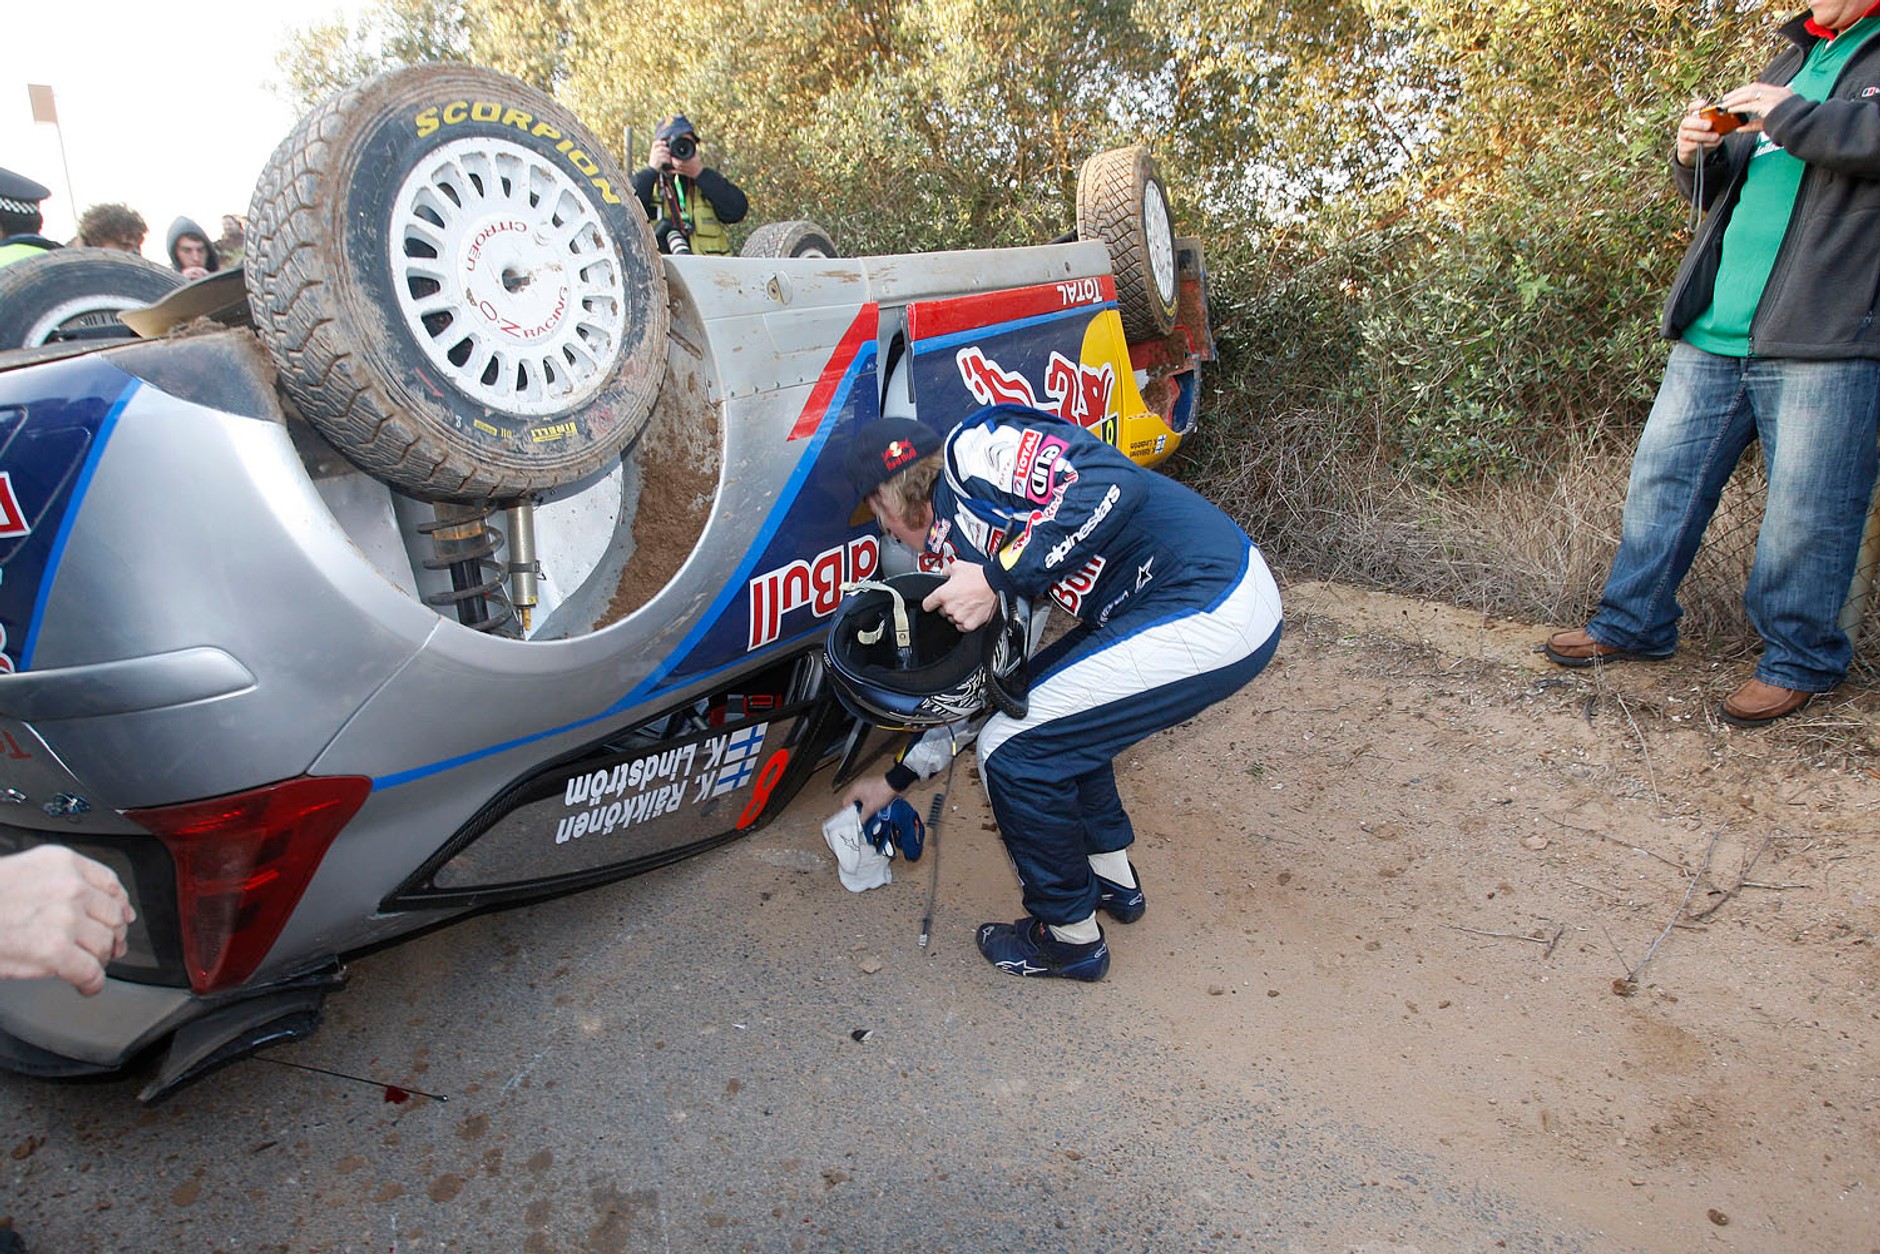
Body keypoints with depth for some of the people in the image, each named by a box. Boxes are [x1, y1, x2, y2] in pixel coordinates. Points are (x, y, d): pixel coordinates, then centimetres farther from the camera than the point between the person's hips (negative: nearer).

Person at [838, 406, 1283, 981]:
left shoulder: (974, 450, -8)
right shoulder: (958, 548, 19)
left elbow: (1115, 483, -23)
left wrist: (998, 578, -18)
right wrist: (896, 780, 35)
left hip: (1211, 618, -10)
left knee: (1014, 751, -3)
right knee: (1044, 706, 24)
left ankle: (1070, 936, 17)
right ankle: (1112, 875, 37)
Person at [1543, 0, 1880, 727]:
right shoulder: (1794, 60, 24)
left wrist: (1787, 116, -12)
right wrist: (1695, 156, 5)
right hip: (1716, 333, 7)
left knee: (1806, 508, -2)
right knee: (1664, 476, 8)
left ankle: (1798, 660, 13)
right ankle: (1633, 625, 20)